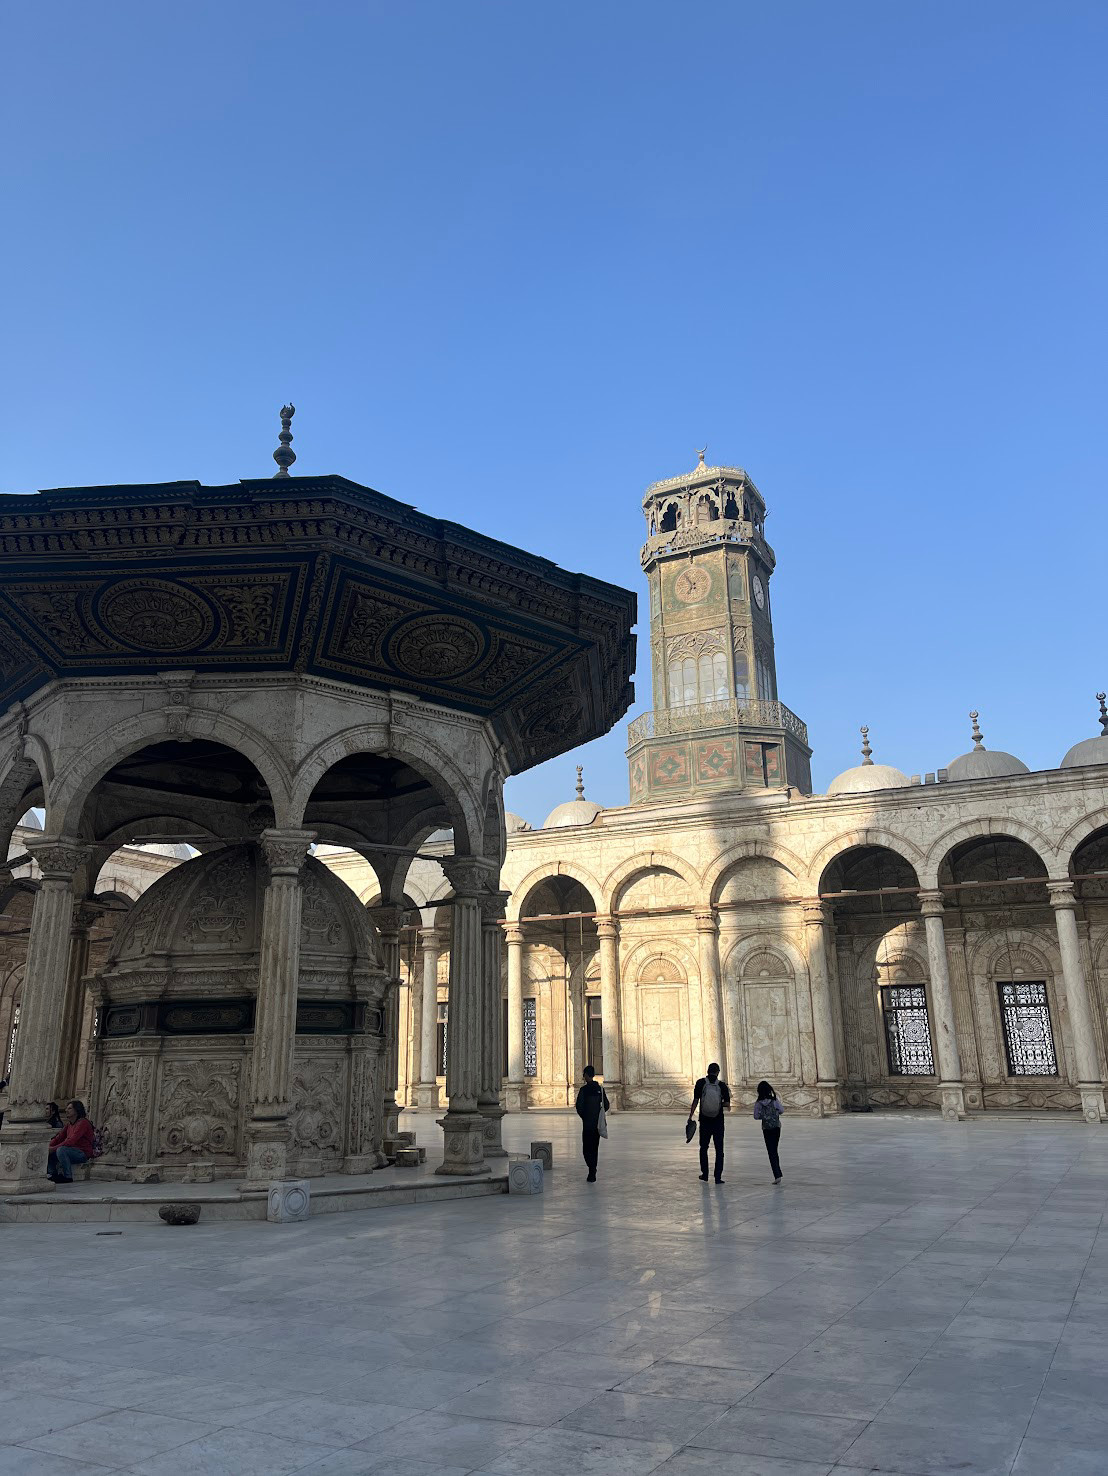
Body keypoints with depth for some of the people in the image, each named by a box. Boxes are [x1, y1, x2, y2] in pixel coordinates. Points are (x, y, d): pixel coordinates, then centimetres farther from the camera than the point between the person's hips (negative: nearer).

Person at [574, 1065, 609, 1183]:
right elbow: (607, 1106, 9)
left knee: (587, 1149, -1)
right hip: (598, 1124, 5)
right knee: (594, 1148, 14)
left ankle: (592, 1172, -15)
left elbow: (579, 1106, -15)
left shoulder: (584, 1089, -12)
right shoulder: (600, 1089, 6)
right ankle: (592, 1174, 18)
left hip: (588, 1124, -5)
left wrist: (583, 1116, 3)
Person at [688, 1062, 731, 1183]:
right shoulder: (722, 1085, -6)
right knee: (719, 1149, 7)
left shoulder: (701, 1083, -5)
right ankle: (718, 1177, 3)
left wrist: (690, 1117, -1)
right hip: (718, 1122, -1)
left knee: (704, 1148, 17)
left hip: (704, 1120, 1)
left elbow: (695, 1101, -8)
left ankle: (705, 1174, 22)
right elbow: (728, 1106, -8)